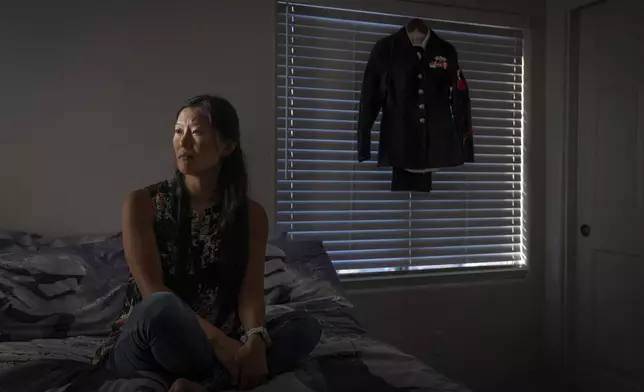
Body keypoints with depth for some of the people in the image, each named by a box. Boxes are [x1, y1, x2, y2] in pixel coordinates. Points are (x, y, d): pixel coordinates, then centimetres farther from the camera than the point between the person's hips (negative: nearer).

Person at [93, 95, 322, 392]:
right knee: (161, 308, -38)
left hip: (213, 346, 4)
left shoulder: (252, 214, 1)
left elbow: (250, 290, -8)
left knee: (306, 327, -20)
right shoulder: (142, 203, -7)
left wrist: (256, 339, -31)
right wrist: (219, 341, -29)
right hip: (146, 346, -3)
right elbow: (153, 292, -17)